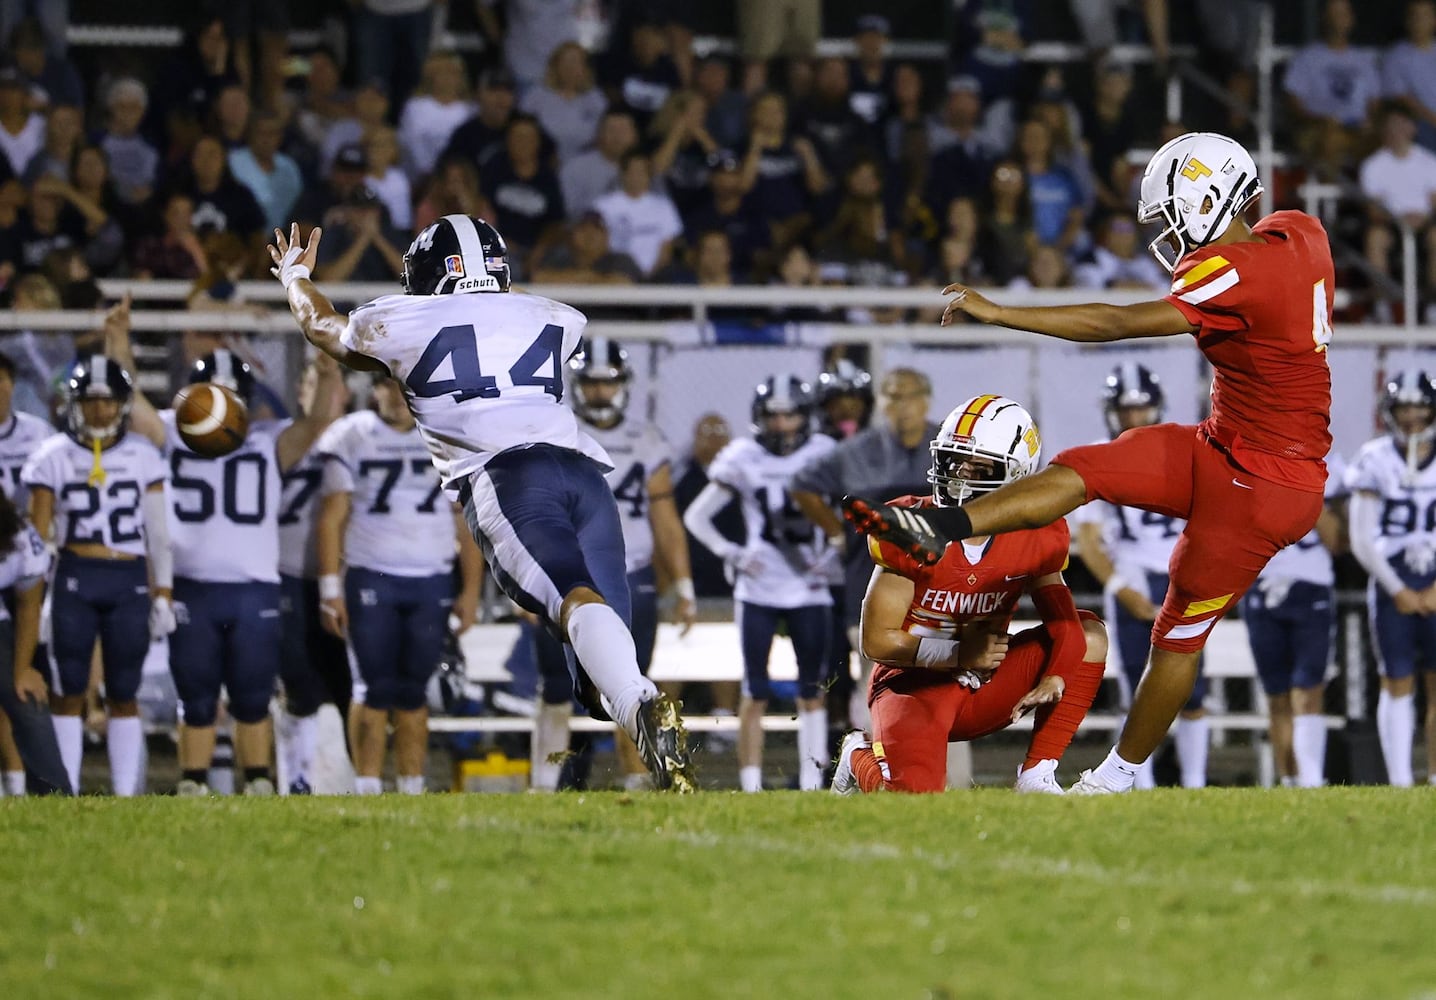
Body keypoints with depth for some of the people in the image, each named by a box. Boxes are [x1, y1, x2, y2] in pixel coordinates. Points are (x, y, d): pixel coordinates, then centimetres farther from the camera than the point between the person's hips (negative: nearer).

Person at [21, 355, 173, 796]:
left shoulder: (143, 457, 6)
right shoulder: (54, 457, 3)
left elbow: (158, 533, 9)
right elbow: (38, 534, 5)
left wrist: (163, 593, 5)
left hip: (130, 582, 1)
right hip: (74, 580, -1)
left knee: (123, 693, 5)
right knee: (69, 690, 2)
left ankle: (126, 793, 10)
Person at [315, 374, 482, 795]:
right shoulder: (352, 437, 1)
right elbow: (332, 517, 0)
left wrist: (471, 590, 5)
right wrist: (330, 588, -6)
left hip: (432, 583, 2)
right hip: (370, 579, -2)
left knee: (413, 692, 3)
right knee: (376, 689, -6)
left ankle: (412, 788, 9)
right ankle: (367, 788, -3)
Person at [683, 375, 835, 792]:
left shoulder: (824, 455, 2)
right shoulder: (744, 459, -1)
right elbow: (696, 516, 4)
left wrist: (832, 553, -4)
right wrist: (731, 553, -7)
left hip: (809, 589, 1)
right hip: (758, 590, -1)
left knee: (812, 690, 3)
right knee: (756, 692, -2)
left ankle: (811, 783, 7)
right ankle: (750, 785, 0)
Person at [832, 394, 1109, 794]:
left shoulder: (1035, 537, -5)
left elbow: (1061, 618, -7)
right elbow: (876, 639, -13)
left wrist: (1054, 678, -27)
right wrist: (958, 653, -20)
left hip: (983, 687, 5)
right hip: (914, 683, -5)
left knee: (1089, 632, -8)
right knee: (914, 794, -30)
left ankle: (1036, 776, -8)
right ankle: (860, 757, 9)